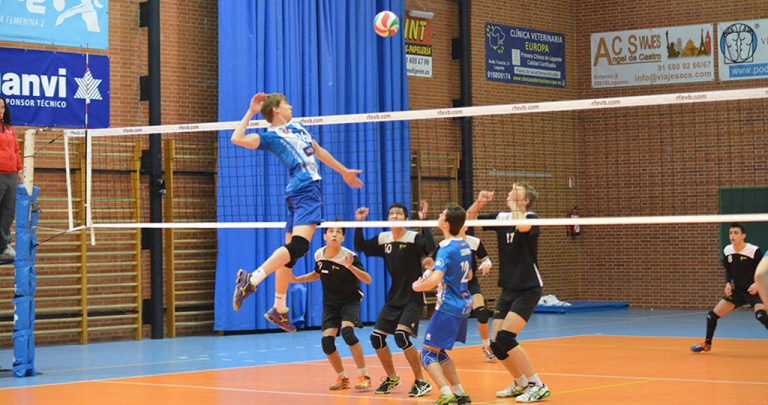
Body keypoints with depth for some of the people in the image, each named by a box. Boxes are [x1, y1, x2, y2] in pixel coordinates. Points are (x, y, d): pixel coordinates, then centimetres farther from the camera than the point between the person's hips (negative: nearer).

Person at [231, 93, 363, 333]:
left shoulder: (297, 127, 23)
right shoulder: (271, 136, -1)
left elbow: (319, 151, 34)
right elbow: (237, 138, -15)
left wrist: (344, 172, 40)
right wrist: (251, 112, -7)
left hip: (309, 189, 9)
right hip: (303, 189, -9)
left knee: (290, 252, 10)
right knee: (298, 245, -25)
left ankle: (279, 310, 13)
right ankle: (251, 279, -31)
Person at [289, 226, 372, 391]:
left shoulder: (349, 256, -20)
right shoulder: (319, 255, -6)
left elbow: (368, 280, -27)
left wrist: (350, 266, -40)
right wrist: (296, 279, 4)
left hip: (350, 301, -4)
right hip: (330, 303, 4)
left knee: (347, 331, -30)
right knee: (327, 340, -11)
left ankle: (364, 376, -21)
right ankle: (342, 378, 10)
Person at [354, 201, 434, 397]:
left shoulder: (414, 238, -14)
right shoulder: (384, 239, 4)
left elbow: (430, 247, -33)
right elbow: (360, 247, 12)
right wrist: (359, 223, 2)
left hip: (413, 298, -7)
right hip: (394, 298, 7)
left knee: (401, 335, -24)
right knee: (376, 337, 4)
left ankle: (421, 382, -12)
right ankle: (392, 379, 26)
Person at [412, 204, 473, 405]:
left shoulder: (446, 249, -18)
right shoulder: (465, 246, 9)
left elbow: (434, 280, -27)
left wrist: (418, 286, -9)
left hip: (448, 308, -9)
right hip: (464, 305, 9)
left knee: (428, 353, -3)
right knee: (439, 352, 20)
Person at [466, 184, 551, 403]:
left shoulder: (531, 217, -11)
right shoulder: (501, 218, 6)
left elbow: (522, 226, -35)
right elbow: (468, 219, 10)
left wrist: (514, 205, -18)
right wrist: (479, 202, -8)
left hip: (528, 289, -7)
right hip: (508, 290, 7)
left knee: (505, 338, -20)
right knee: (496, 344, 3)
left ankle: (538, 386, -13)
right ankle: (521, 383, 24)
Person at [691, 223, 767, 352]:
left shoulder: (754, 251, -18)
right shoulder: (727, 251, -2)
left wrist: (757, 284, -28)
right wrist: (728, 283, -5)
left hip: (754, 291, -6)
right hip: (737, 291, 6)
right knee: (712, 315, 5)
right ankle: (707, 344, 28)